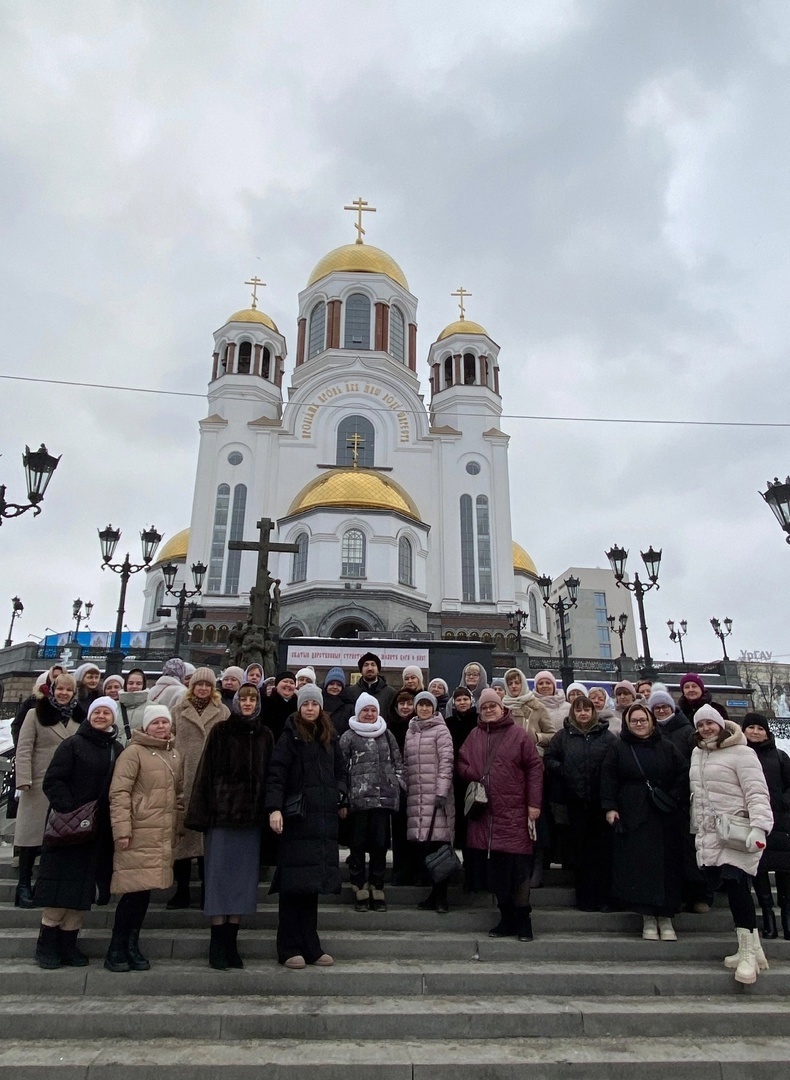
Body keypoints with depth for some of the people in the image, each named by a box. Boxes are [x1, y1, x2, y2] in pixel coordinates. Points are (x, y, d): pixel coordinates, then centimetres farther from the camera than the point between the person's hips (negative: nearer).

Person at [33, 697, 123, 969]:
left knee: (82, 889, 7)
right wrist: (70, 810, -19)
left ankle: (68, 944, 18)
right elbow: (53, 781, -9)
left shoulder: (117, 751, 8)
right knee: (61, 883, 0)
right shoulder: (73, 744, -3)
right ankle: (47, 945, 13)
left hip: (99, 831, 4)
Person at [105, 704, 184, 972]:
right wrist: (122, 829, -16)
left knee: (145, 890, 10)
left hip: (164, 836, 6)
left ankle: (132, 947, 23)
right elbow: (119, 792, -12)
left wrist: (177, 827, 17)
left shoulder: (175, 756, 14)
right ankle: (116, 950, 12)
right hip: (138, 834, -6)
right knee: (136, 889, -4)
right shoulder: (134, 751, -7)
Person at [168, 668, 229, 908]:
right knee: (182, 832, 5)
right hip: (183, 778, 1)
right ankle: (181, 890, 16)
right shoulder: (179, 710, 10)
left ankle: (207, 890, 13)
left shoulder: (222, 712, 8)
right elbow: (170, 741, 10)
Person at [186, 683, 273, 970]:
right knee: (220, 878, 2)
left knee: (243, 879, 8)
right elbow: (206, 773, -4)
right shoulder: (220, 731, -1)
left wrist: (268, 812, 2)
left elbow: (269, 776, 8)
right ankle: (217, 946, 13)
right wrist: (202, 813, -9)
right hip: (222, 814, -3)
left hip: (251, 817, 3)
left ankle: (231, 944, 19)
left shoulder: (264, 735, 8)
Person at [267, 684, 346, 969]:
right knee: (294, 884, -2)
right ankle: (289, 948, 8)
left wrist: (340, 798, 4)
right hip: (297, 817, -5)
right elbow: (276, 773, -10)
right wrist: (274, 808, -21)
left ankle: (311, 947, 18)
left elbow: (340, 771, 20)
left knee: (314, 881, 10)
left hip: (324, 818, 5)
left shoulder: (329, 737, 15)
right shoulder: (290, 736, -2)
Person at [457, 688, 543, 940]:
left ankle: (523, 920, 12)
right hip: (483, 814, 4)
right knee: (495, 869, 9)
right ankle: (507, 919, 23)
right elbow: (462, 763, 17)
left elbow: (535, 768, -3)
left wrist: (534, 803, -8)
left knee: (517, 869, -2)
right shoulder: (474, 736, 12)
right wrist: (473, 776, -4)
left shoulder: (520, 735, -1)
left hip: (513, 814, -4)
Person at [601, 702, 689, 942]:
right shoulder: (618, 748, 3)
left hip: (665, 817, 2)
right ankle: (648, 918, 6)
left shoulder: (667, 748, 8)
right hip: (633, 818, -2)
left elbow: (683, 775, 9)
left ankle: (666, 918, 14)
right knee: (639, 866, -4)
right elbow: (608, 778, 1)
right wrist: (610, 807, -7)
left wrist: (674, 799, -4)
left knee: (667, 865, 3)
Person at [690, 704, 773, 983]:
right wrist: (695, 826, 23)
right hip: (708, 834, 7)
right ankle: (752, 949, 17)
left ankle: (748, 952, -5)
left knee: (736, 884, -14)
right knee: (730, 887, 6)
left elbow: (757, 792, -14)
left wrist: (759, 827, -24)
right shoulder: (697, 754, 14)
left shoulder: (740, 752, -8)